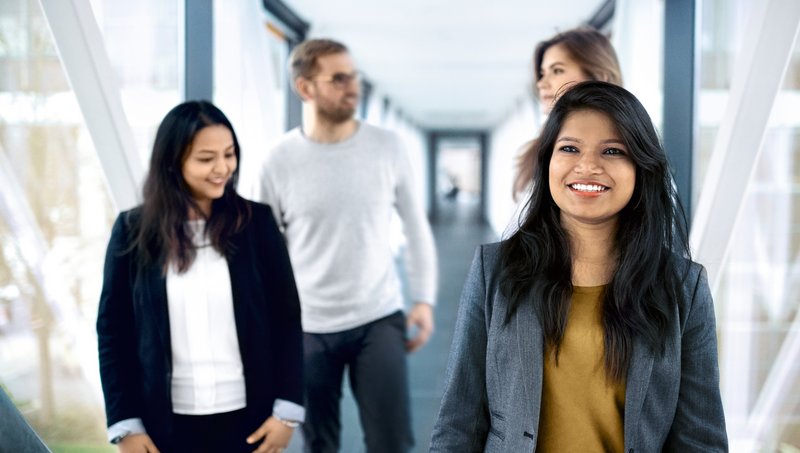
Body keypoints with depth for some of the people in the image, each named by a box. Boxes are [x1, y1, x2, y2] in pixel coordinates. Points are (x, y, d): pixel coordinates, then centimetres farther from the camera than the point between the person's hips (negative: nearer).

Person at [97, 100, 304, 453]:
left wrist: (286, 409, -4)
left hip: (248, 420, 0)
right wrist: (125, 425, -3)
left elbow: (286, 318, 1)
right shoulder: (134, 231, -2)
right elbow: (113, 331, 2)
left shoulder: (256, 222, -2)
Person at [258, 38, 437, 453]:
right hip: (308, 327, 0)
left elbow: (416, 228, 6)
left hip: (379, 319, 0)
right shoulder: (279, 160, -6)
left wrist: (424, 299, 1)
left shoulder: (387, 147, -3)